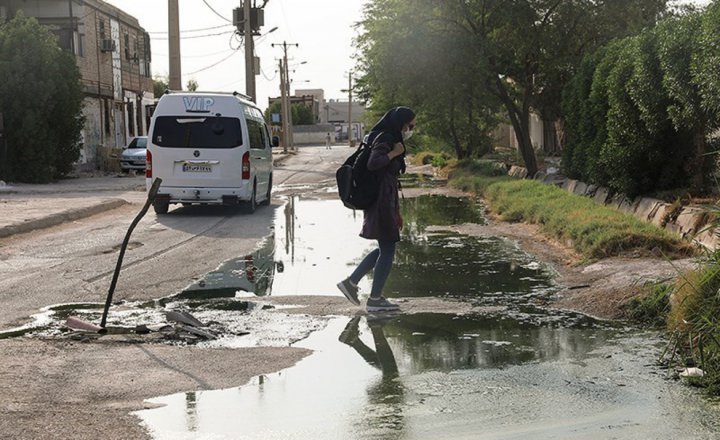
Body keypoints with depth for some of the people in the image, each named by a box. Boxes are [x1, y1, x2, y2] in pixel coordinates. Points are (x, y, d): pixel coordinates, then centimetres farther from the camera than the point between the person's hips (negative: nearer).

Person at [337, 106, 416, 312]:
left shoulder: (391, 141, 18)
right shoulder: (384, 140, -12)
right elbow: (373, 163, -32)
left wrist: (396, 211, 22)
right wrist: (394, 153, -17)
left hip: (385, 203, 10)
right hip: (381, 204, -10)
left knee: (385, 249, 17)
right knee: (387, 251, -1)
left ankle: (351, 282, 18)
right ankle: (375, 299, 7)